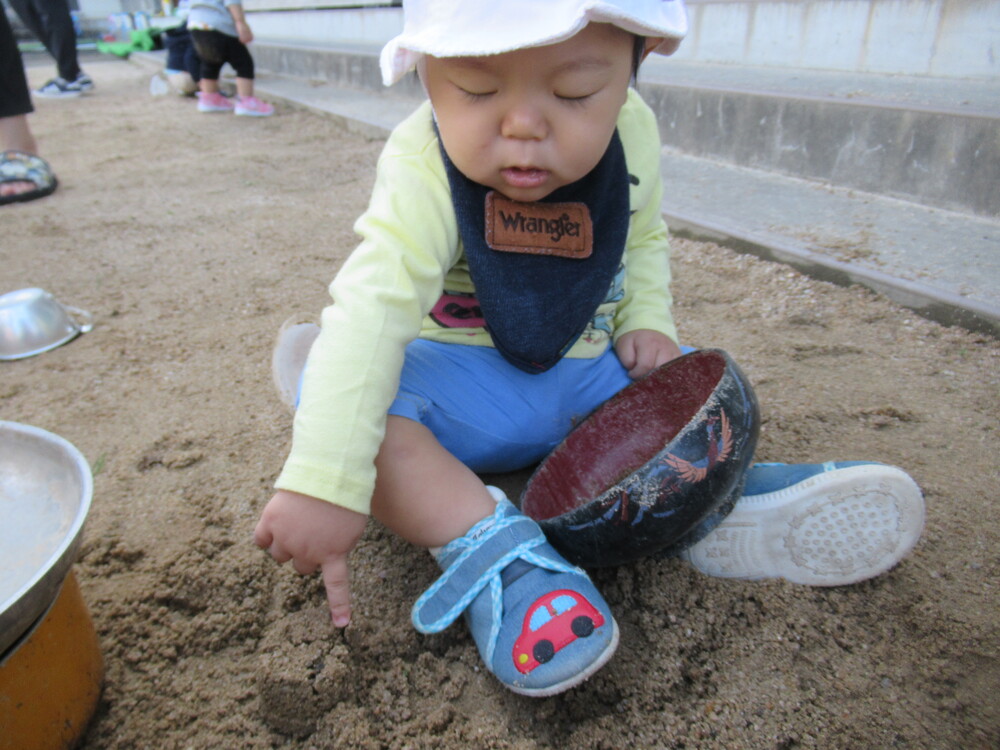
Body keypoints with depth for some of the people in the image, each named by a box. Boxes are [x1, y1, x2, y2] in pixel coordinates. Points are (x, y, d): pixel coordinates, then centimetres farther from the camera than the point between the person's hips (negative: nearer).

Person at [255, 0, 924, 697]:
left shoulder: (633, 139, -8)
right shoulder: (423, 172, -25)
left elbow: (643, 243, 11)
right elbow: (373, 307, -36)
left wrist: (646, 323, -8)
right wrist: (322, 487, -44)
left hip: (585, 373, 5)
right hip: (461, 384, -4)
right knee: (343, 401, -31)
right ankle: (494, 548, -33)